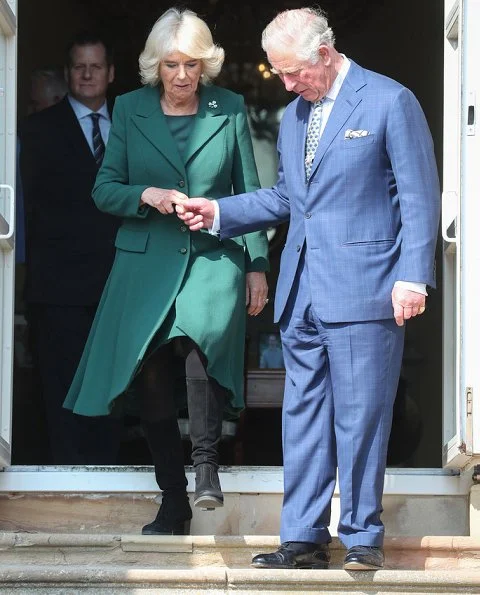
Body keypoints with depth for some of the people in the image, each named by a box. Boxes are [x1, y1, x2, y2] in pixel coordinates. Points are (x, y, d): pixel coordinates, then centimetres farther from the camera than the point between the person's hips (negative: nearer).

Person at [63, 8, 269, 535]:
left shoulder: (229, 110, 6)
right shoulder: (129, 110, 7)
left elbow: (250, 193, 10)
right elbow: (104, 190, 8)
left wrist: (257, 265, 7)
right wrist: (146, 195, -12)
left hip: (214, 259, -2)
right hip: (147, 263, 2)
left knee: (199, 342, -30)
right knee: (150, 381, 0)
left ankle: (206, 461, -14)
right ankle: (173, 501, 12)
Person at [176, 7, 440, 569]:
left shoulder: (389, 102, -4)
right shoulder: (292, 116, 17)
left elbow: (419, 196, -7)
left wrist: (412, 275, -14)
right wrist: (219, 211, 14)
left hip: (363, 290, -7)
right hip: (302, 291, 7)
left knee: (360, 417, -4)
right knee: (302, 417, 7)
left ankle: (363, 538, 5)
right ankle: (304, 538, 12)